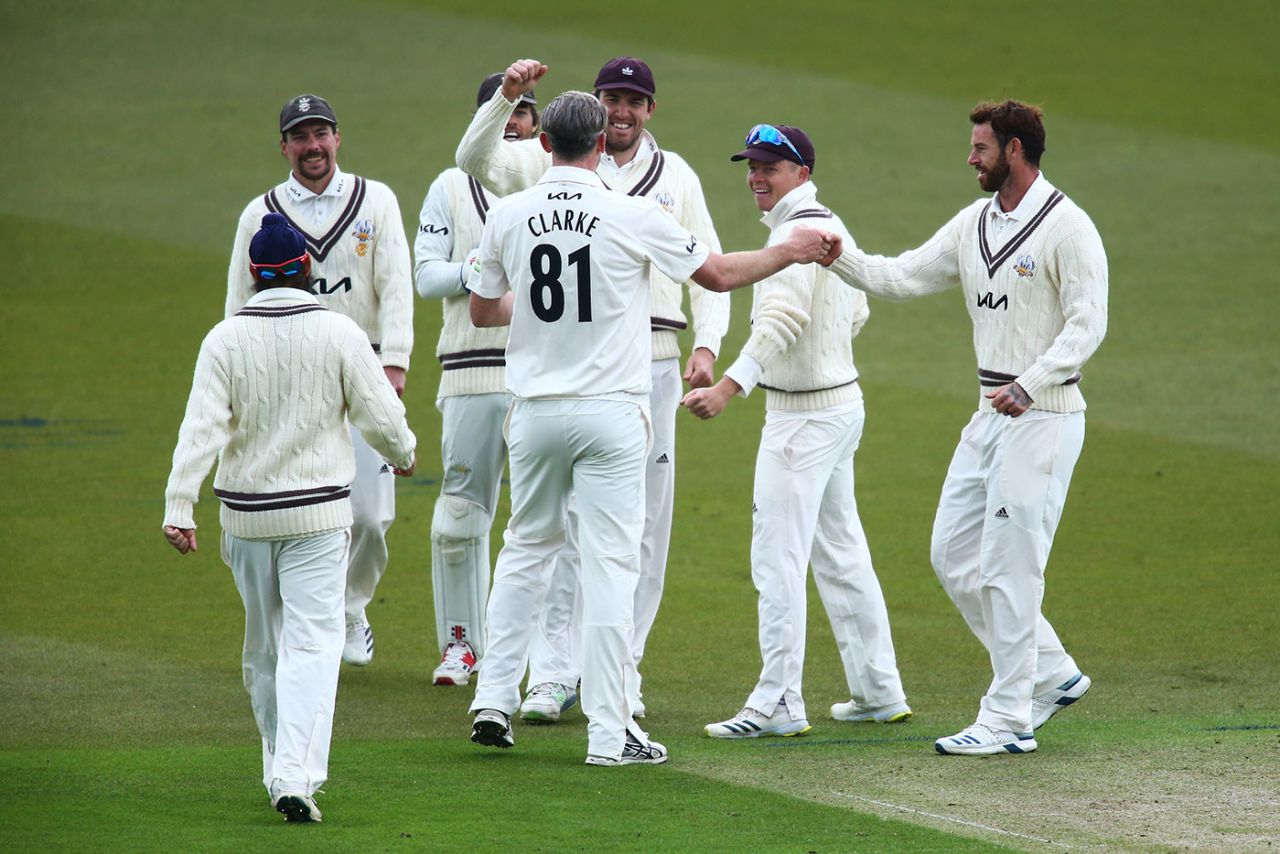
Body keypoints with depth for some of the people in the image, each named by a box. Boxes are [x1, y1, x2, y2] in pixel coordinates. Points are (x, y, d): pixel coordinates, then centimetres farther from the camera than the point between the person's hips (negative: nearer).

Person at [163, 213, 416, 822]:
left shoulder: (225, 338, -4)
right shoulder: (338, 333, -7)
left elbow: (202, 426, -12)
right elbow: (379, 416, -3)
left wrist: (179, 507, -15)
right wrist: (402, 454, 18)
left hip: (246, 514, 2)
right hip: (318, 512, -2)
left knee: (264, 645, 17)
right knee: (311, 645, -5)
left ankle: (282, 766, 27)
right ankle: (296, 776, -20)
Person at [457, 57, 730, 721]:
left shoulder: (675, 175, 12)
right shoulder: (554, 162, 5)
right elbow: (477, 161, -8)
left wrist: (707, 345, -2)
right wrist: (507, 98, -22)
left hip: (652, 363, 2)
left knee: (643, 527, 4)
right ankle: (551, 676, -3)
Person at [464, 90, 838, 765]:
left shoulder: (508, 217, -1)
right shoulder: (630, 217, -10)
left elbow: (482, 311, 12)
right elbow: (718, 273, 0)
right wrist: (790, 252, 15)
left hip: (535, 412, 3)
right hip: (610, 414, -3)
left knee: (526, 549, 19)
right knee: (610, 564, -1)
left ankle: (494, 700, 16)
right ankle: (609, 733, -2)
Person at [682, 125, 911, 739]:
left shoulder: (796, 233, -19)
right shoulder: (832, 227, 13)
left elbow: (781, 321, -32)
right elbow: (855, 311, 25)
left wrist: (729, 387, -42)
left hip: (804, 415, -11)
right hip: (840, 402, 11)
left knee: (777, 557, -9)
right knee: (840, 552, 16)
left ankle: (778, 705, -9)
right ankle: (879, 692, 21)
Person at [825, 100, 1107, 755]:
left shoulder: (1067, 227, -12)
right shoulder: (975, 223, 13)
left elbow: (1087, 323, -17)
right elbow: (902, 278, 14)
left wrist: (1028, 385, -28)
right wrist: (836, 255, -2)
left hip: (1043, 416, -9)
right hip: (991, 413, 9)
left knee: (1009, 566, -8)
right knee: (954, 557, 10)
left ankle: (1008, 720, -1)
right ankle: (1052, 676, 21)